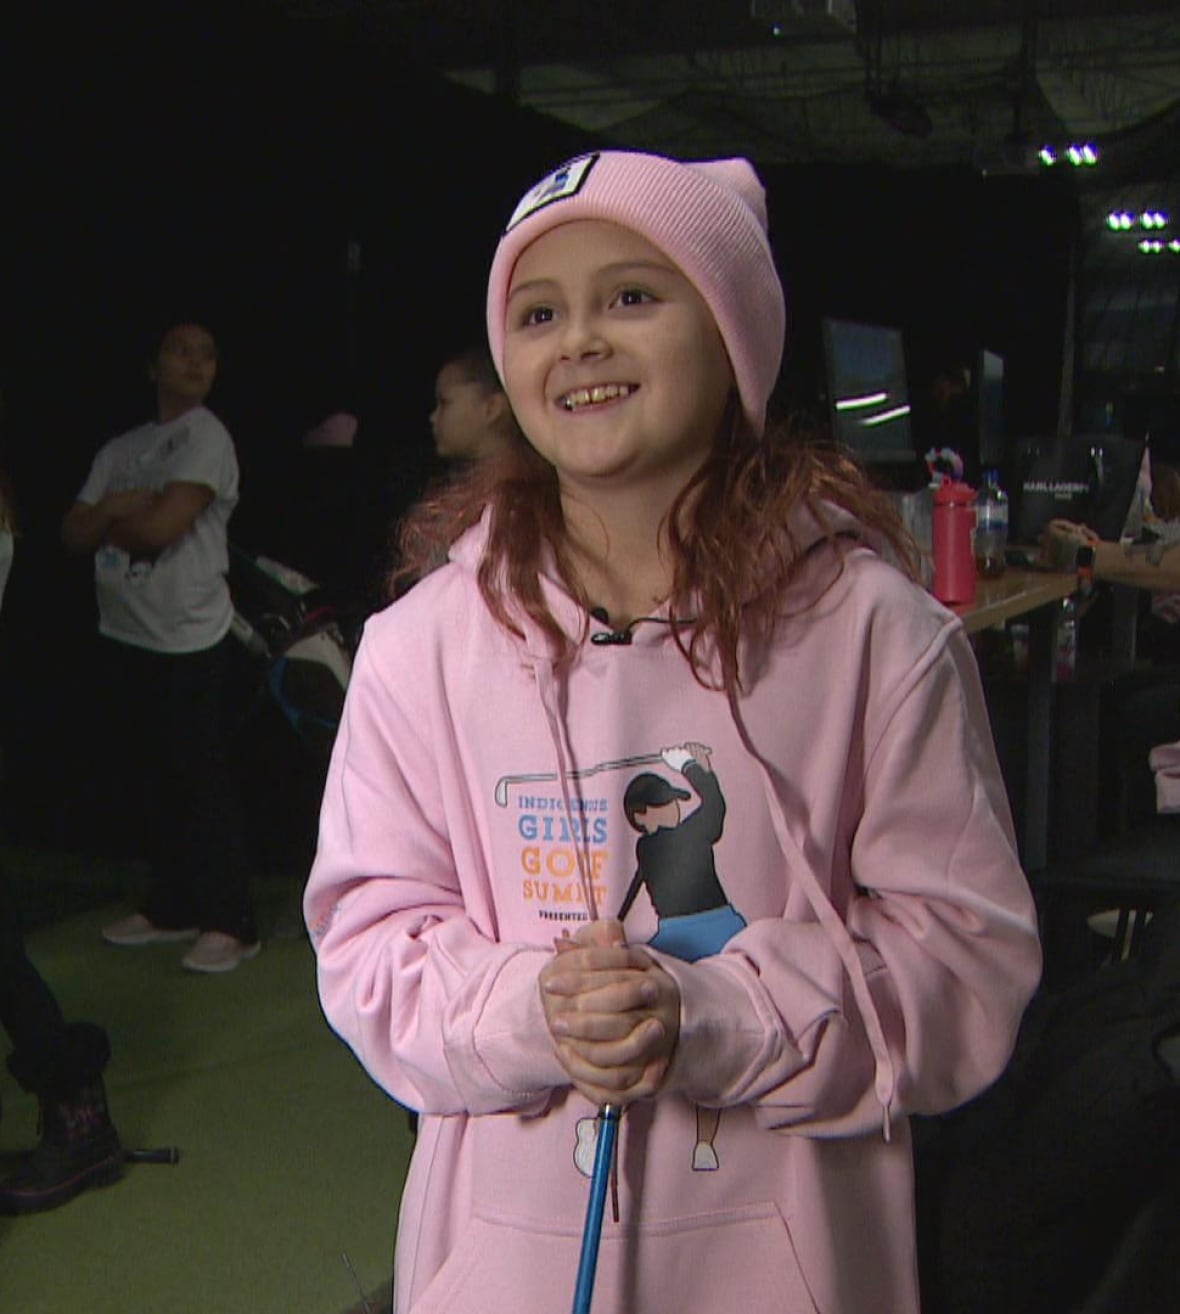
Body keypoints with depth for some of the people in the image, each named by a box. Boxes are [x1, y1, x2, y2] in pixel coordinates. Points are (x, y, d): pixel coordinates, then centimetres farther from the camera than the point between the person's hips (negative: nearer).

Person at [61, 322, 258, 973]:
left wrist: (110, 514, 1)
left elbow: (162, 526, -16)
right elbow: (74, 533, 7)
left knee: (202, 785, -4)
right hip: (124, 635, 7)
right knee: (151, 784, 13)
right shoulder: (120, 449, 15)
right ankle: (172, 907, 25)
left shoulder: (207, 438, -5)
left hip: (188, 641, -7)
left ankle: (231, 923, 3)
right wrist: (121, 508, -10)